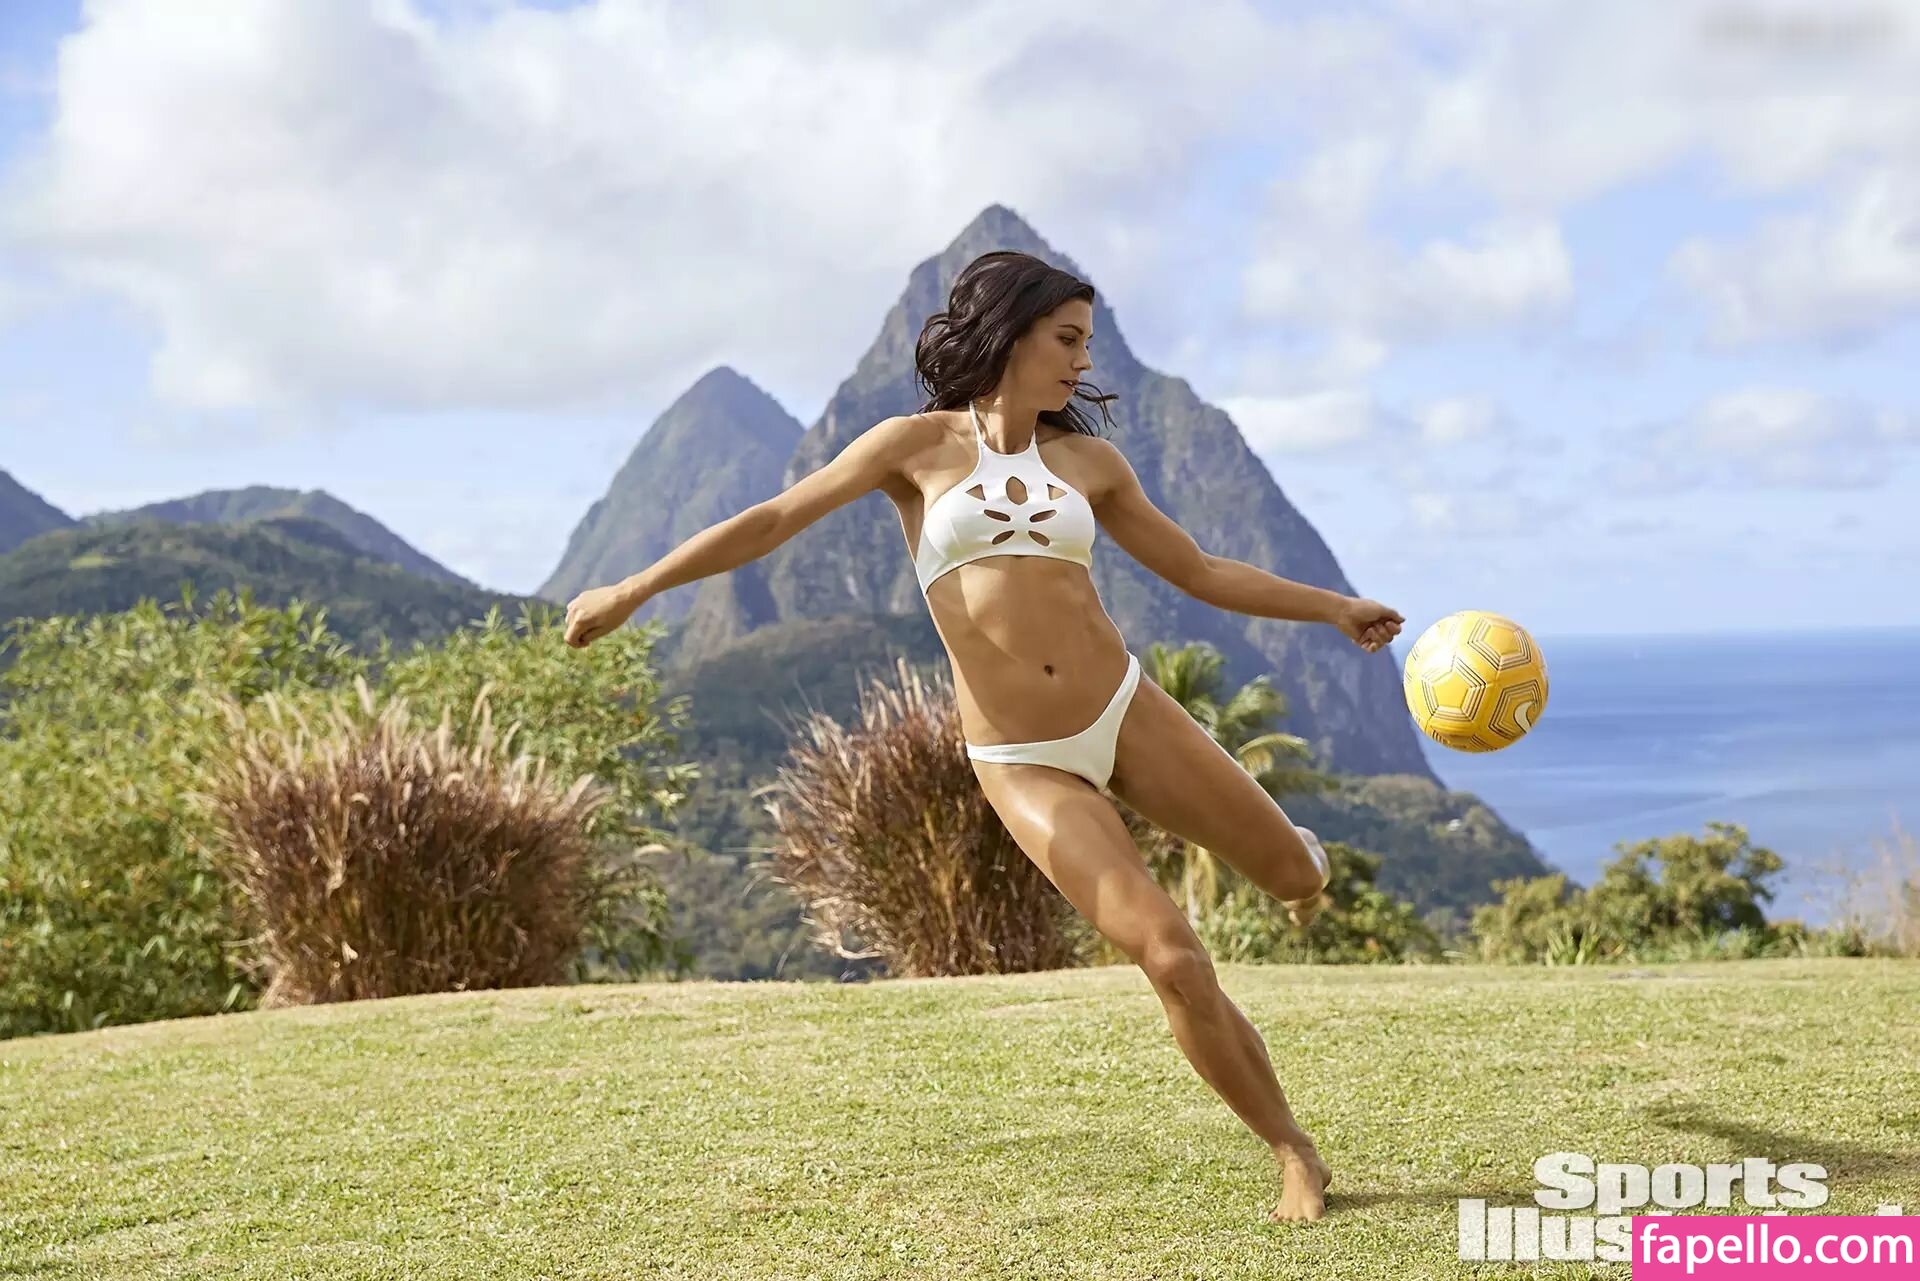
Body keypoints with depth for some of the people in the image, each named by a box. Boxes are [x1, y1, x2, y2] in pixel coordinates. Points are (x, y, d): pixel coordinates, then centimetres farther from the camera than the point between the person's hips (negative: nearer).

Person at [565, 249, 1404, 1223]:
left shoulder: (1087, 461, 8)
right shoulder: (918, 446, 0)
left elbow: (1200, 572, 15)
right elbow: (775, 520, 0)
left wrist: (1334, 607, 11)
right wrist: (635, 588, -5)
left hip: (1128, 713, 4)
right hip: (1023, 768, -3)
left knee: (1295, 873, 12)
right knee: (1174, 962, -13)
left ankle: (1284, 846, 52)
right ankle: (1295, 1155, 6)